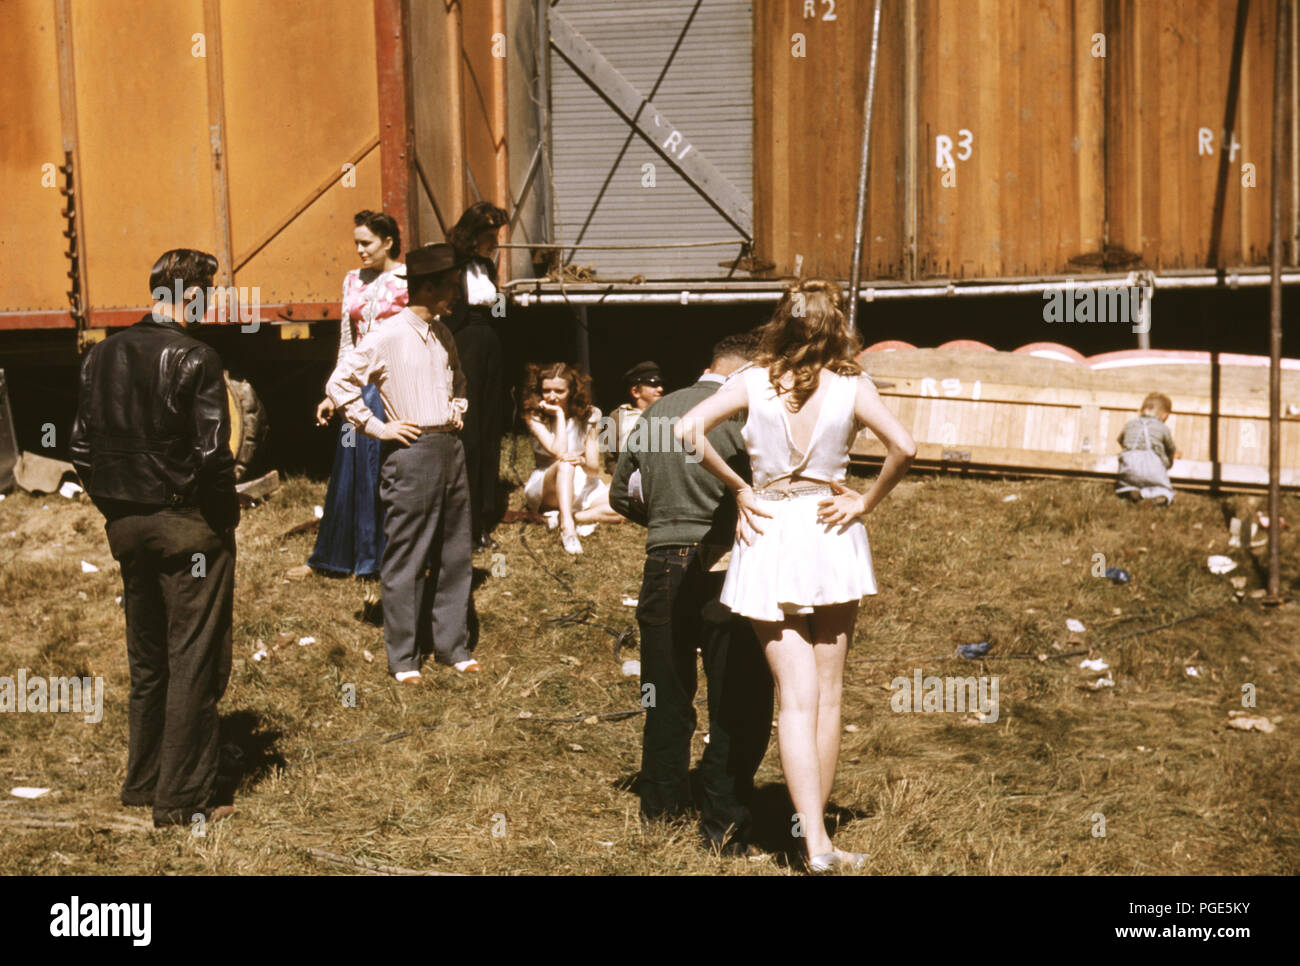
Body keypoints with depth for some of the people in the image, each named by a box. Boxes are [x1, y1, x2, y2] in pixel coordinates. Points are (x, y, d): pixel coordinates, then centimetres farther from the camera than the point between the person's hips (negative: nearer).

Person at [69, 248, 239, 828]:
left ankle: (143, 783, 27)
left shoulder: (102, 356, 6)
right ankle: (183, 798, 4)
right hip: (186, 525, -7)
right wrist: (227, 517, -5)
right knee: (194, 661, 1)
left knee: (146, 659, 18)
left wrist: (113, 508, 14)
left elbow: (82, 448, 8)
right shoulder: (194, 360, -14)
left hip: (125, 525, 7)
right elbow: (212, 454, -18)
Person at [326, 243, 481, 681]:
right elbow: (339, 384, -10)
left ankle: (452, 644, 21)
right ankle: (403, 657, 8)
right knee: (405, 559, -1)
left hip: (450, 448, 7)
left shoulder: (442, 335, 12)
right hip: (411, 451, -7)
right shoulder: (387, 337, -10)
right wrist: (378, 427, -11)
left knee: (454, 554, 11)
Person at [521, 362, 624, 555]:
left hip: (583, 487, 3)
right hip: (547, 488, -3)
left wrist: (582, 461, -32)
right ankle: (567, 528, -52)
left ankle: (572, 517, -28)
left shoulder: (588, 416, -3)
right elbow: (559, 453, -25)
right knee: (565, 463, -39)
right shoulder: (534, 416, -9)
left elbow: (594, 470, -9)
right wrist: (559, 415, -20)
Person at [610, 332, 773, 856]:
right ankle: (725, 821, 5)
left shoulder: (656, 412, 8)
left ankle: (662, 799, 30)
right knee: (738, 702, 4)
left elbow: (621, 494, 17)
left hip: (664, 568, 5)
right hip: (725, 573, -5)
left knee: (667, 694, 17)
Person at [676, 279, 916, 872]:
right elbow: (904, 447, -18)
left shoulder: (754, 382, -3)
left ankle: (815, 843, -8)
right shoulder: (851, 387, -6)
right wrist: (866, 503, -5)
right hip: (830, 539, 0)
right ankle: (814, 819, 22)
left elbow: (689, 430, -13)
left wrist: (738, 488, -3)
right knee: (826, 691, 13)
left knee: (795, 695, -1)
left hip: (768, 538, 0)